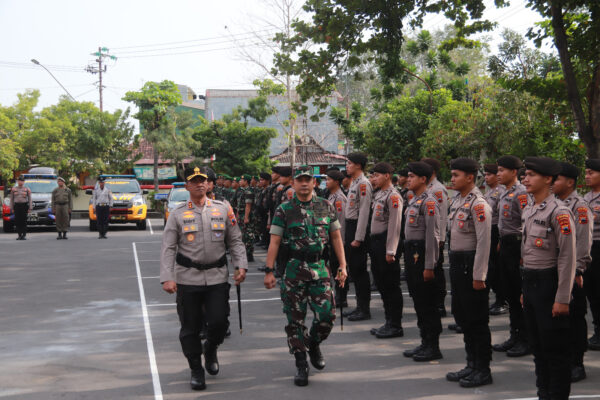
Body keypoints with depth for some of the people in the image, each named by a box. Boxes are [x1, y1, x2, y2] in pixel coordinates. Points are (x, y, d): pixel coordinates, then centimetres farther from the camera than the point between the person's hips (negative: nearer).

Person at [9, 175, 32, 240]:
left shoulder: (27, 189, 5)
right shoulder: (13, 189, 10)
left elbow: (30, 199, 3)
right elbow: (11, 199, 10)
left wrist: (30, 208, -4)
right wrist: (11, 208, 4)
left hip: (24, 206, -2)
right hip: (16, 205, 2)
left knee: (24, 221, -6)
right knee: (17, 221, -1)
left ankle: (24, 235, -2)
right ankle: (19, 235, 8)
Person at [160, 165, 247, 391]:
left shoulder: (223, 210, 5)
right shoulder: (178, 214, 2)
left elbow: (235, 241, 9)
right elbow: (168, 249, -2)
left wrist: (241, 266, -3)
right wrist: (167, 278, -12)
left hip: (217, 277, 1)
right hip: (188, 279, -1)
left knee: (219, 322, -5)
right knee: (190, 328, 4)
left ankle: (210, 349, 28)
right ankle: (196, 371, 21)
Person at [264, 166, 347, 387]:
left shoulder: (326, 207, 8)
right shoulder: (284, 210, 1)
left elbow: (336, 238, 11)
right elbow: (274, 242, -2)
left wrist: (342, 266, 5)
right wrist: (269, 271, -7)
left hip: (319, 269, 2)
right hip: (292, 271, -1)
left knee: (327, 315, -5)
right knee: (295, 320, 2)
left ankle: (314, 344, 26)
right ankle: (301, 365, 14)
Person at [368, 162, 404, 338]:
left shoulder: (393, 196, -13)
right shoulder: (378, 194, 15)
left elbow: (395, 225, -18)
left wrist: (390, 251, -20)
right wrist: (372, 244, 16)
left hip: (386, 243, -10)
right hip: (375, 241, 10)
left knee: (391, 286, -4)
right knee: (381, 284, 14)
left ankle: (396, 326, 2)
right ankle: (389, 322, 22)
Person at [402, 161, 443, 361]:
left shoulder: (429, 202, -14)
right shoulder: (414, 200, 15)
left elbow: (432, 235, -19)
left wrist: (429, 266, -21)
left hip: (422, 254, -10)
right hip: (411, 253, 10)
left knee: (427, 302, -3)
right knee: (418, 299, 14)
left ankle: (433, 347, 5)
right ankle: (425, 343, 23)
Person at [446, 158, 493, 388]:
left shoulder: (478, 204, -16)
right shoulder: (457, 201, 11)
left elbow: (484, 242, -19)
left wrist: (478, 276, -20)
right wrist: (454, 265, 17)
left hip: (471, 263, -10)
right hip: (457, 262, 10)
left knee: (477, 319, -1)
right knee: (461, 315, 16)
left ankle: (483, 370, 9)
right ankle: (472, 365, 27)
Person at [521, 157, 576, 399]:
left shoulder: (559, 212, -15)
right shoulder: (528, 210, 11)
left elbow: (568, 258, -17)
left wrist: (562, 299, -18)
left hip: (549, 283, -8)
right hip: (530, 281, 8)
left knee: (556, 348, 1)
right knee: (537, 344, 16)